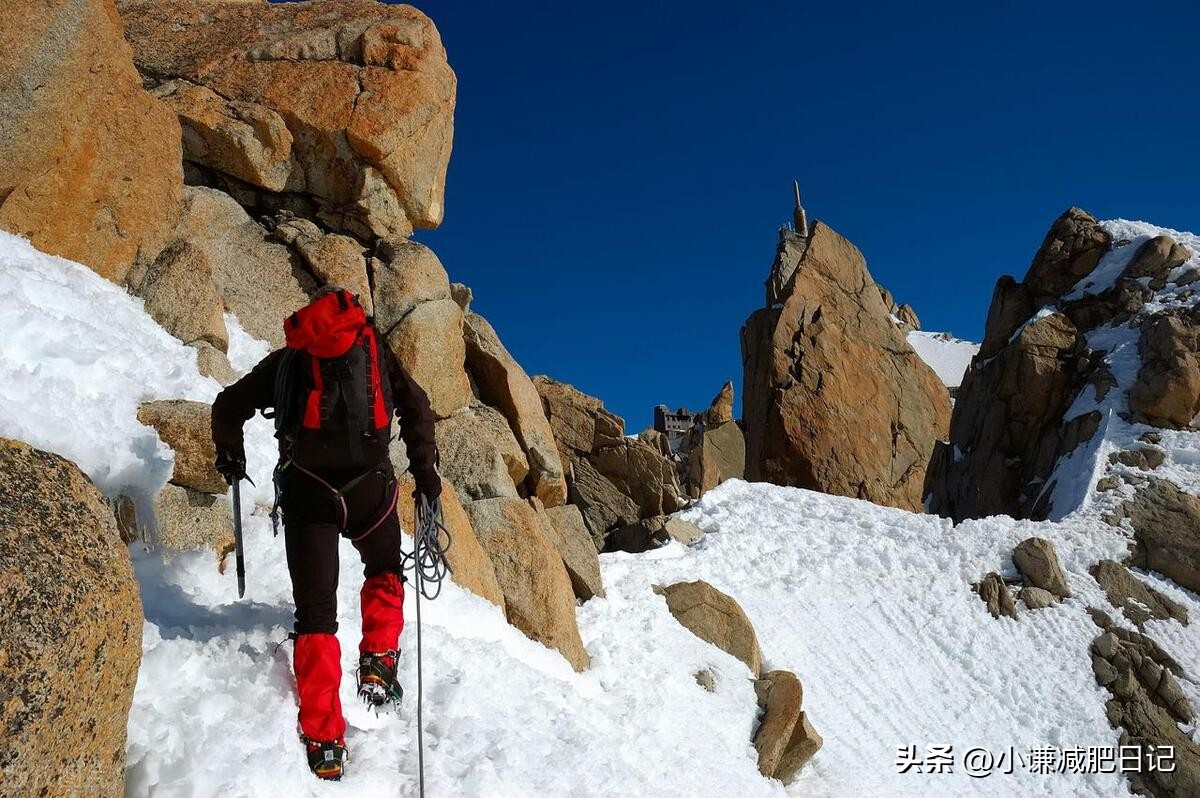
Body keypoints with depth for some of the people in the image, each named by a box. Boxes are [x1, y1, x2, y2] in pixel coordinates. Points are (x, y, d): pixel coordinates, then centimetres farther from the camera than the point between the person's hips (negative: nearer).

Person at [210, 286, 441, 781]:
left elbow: (228, 407, 20)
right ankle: (378, 662, 13)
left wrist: (230, 459, 36)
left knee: (315, 614, 9)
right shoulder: (376, 352, 14)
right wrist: (425, 471, 6)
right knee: (385, 572, 30)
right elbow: (416, 407, 1)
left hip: (306, 493, 1)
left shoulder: (286, 361, 18)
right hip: (369, 489, 0)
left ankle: (323, 740, 4)